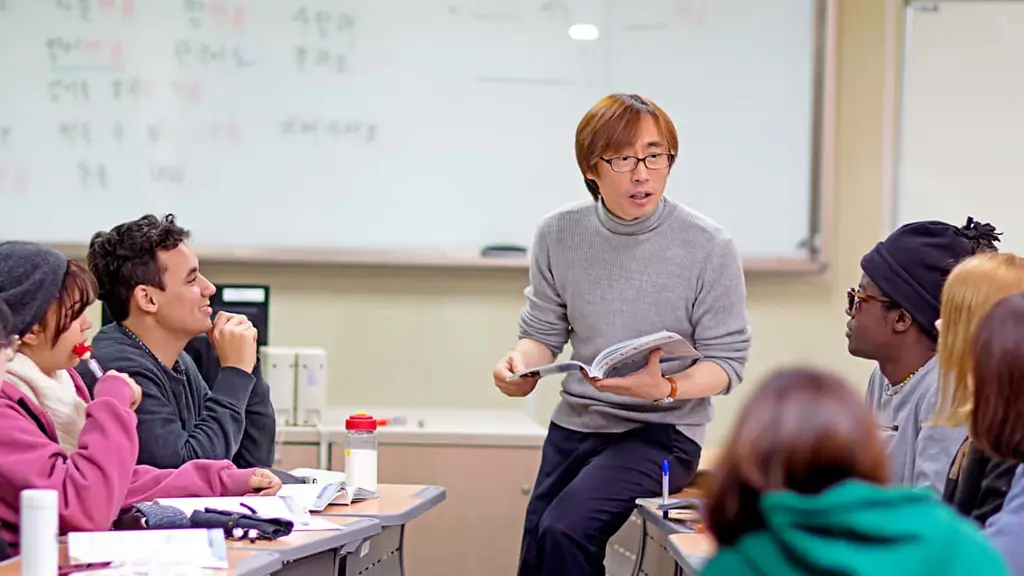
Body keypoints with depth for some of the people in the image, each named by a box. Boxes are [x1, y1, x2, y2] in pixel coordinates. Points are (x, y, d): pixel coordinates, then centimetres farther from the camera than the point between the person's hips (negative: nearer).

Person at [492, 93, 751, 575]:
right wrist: (521, 365, -18)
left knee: (565, 530, -26)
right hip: (573, 427, 5)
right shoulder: (559, 234, -4)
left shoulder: (708, 247, -15)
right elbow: (543, 333, 6)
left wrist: (665, 389, -30)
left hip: (662, 432, -5)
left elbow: (727, 360, -11)